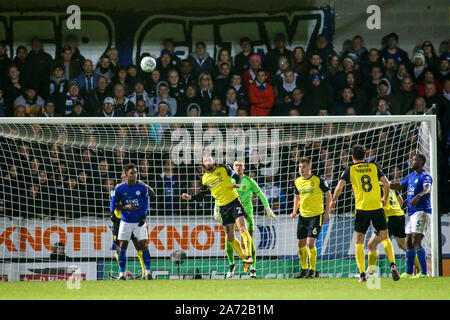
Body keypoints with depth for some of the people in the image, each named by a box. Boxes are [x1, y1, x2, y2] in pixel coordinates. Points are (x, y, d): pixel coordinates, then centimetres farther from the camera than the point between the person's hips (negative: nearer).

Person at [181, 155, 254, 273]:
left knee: (242, 228, -19)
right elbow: (201, 195, 15)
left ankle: (248, 255, -19)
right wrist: (190, 197, -1)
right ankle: (244, 258, 17)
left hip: (234, 201, -4)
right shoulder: (205, 179, 7)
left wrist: (237, 184, -10)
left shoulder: (224, 169, 0)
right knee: (230, 237, 4)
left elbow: (236, 176, 11)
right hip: (223, 207, 4)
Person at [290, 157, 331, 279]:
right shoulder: (297, 182, 5)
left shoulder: (318, 180, -10)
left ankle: (312, 270, -3)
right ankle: (304, 269, 24)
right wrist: (294, 211, 11)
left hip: (316, 215, -6)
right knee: (300, 243, 8)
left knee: (310, 242, -14)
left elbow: (328, 194, -1)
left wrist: (327, 211, -6)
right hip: (303, 216, 6)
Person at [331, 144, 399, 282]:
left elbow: (339, 186, -6)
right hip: (377, 207, 2)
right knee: (385, 238, 13)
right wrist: (384, 198, 17)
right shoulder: (374, 167, 8)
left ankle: (362, 274, -4)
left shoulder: (350, 170, 3)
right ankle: (393, 265, -5)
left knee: (359, 243, 6)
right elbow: (386, 184, 1)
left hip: (361, 209, -2)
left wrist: (333, 201, 10)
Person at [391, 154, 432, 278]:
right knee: (409, 243, 12)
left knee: (416, 242, -17)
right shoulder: (411, 176, 19)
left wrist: (418, 196, -47)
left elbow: (427, 190, -28)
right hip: (412, 212, 9)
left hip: (422, 211, -9)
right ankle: (409, 272, 20)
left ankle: (424, 273, -17)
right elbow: (398, 185, 34)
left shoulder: (425, 176, -9)